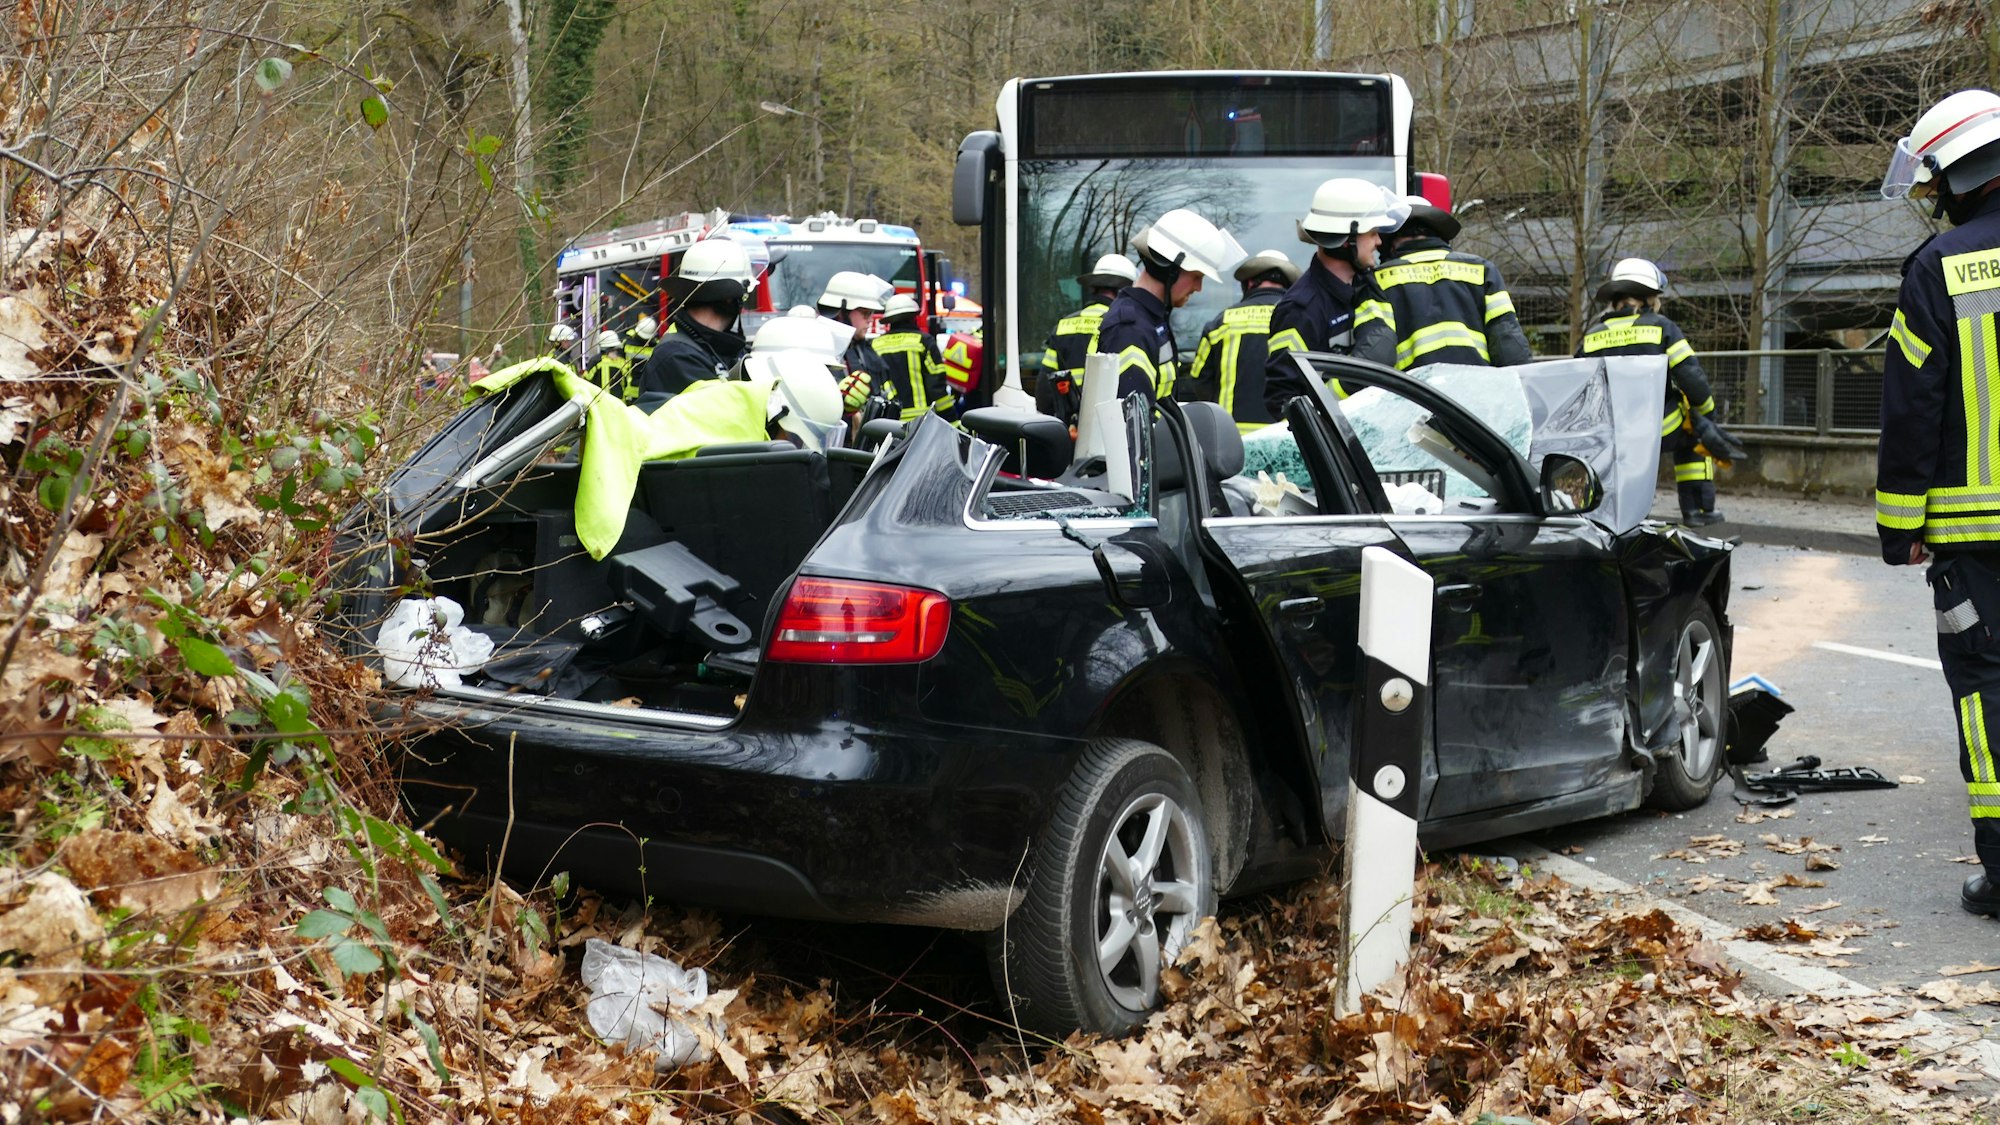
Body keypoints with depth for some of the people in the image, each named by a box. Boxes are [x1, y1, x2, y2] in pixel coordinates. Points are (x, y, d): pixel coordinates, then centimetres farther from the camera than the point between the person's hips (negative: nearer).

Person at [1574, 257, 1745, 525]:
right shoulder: (1661, 327, 0)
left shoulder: (1590, 335, 8)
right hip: (1658, 433, -3)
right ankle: (1697, 509, 23)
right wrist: (1707, 412, 12)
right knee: (1695, 428, 28)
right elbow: (1692, 379, -5)